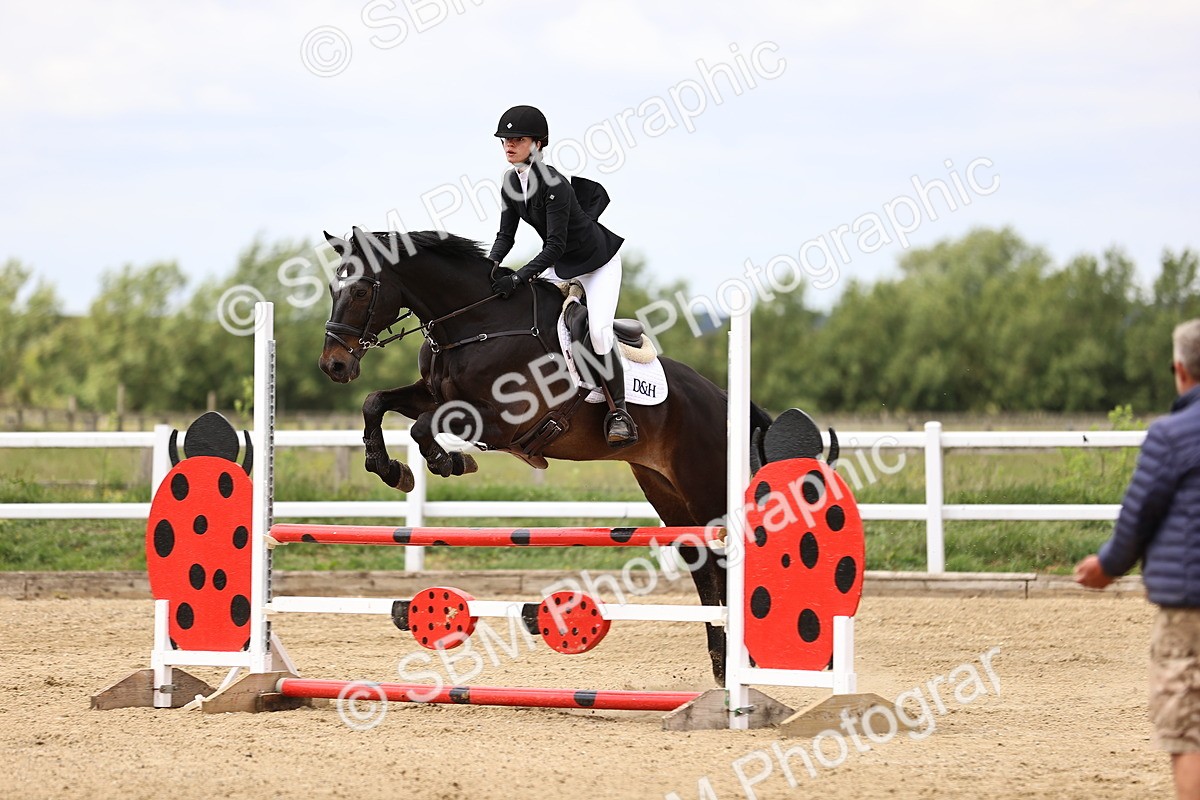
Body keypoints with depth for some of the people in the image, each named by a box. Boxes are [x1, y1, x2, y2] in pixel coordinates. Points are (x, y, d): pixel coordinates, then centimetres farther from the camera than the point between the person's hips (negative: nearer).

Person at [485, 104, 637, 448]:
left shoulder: (553, 184, -31)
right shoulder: (512, 182, -7)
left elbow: (555, 246, -34)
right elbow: (506, 234, -3)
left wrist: (518, 278, -41)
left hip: (598, 261, -8)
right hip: (561, 265, 8)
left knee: (598, 331, -21)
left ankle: (619, 413, -11)